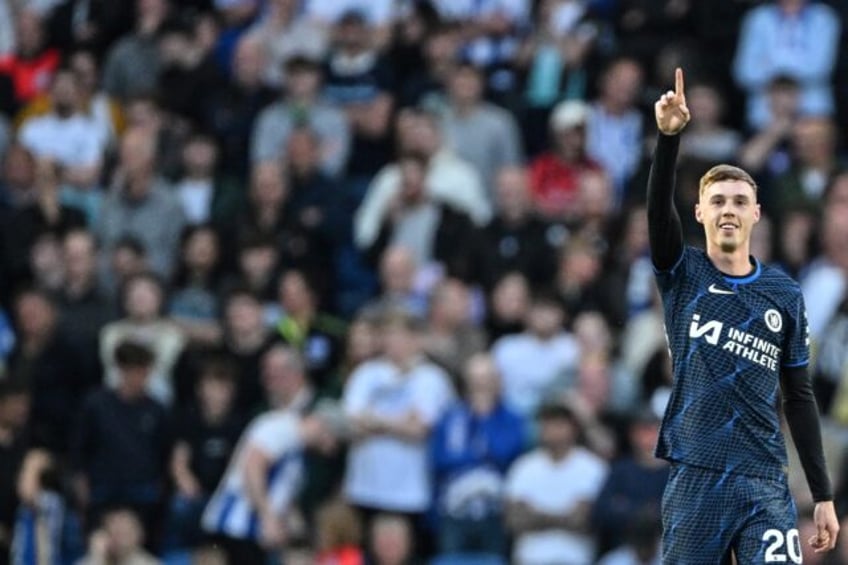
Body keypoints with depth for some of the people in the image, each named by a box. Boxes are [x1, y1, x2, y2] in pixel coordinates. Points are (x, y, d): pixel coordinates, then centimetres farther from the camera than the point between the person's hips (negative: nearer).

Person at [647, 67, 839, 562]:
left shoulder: (785, 295, 10)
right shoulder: (683, 275, 6)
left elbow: (799, 397, 12)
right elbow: (659, 205, -13)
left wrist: (823, 495, 8)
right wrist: (670, 135, -30)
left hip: (765, 484, 1)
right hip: (695, 480, -1)